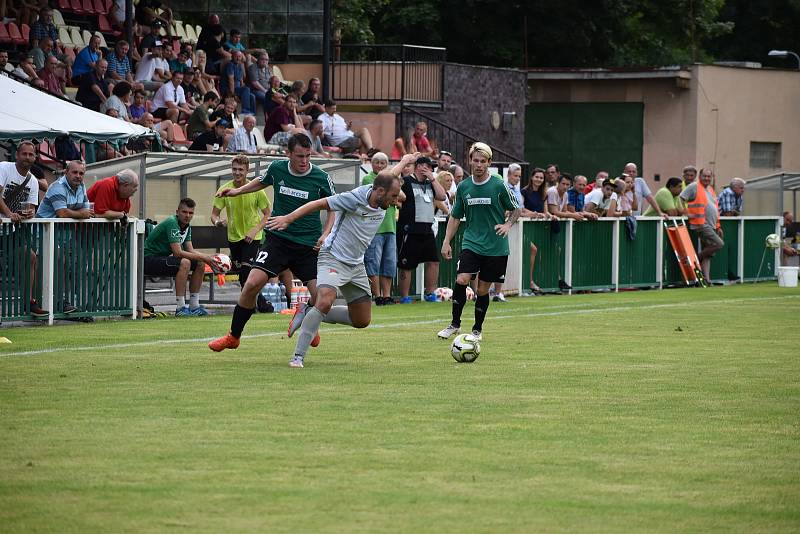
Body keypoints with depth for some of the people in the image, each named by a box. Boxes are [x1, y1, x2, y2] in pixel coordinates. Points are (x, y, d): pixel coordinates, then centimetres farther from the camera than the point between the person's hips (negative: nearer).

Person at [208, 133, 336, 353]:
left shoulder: (321, 178, -7)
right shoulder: (277, 169, -2)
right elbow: (262, 182, 24)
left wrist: (325, 234, -4)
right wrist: (238, 190, 14)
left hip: (308, 244, -1)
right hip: (278, 239, 1)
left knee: (321, 295, -10)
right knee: (252, 284, -16)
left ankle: (306, 317, 28)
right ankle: (233, 336, 1)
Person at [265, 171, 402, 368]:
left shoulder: (383, 205, -2)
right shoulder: (355, 198, -22)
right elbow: (318, 204, -21)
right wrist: (288, 218, -26)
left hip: (356, 265, 8)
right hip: (333, 258, -8)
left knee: (362, 321, 7)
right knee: (325, 302, -31)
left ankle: (308, 315, 22)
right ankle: (298, 356, -23)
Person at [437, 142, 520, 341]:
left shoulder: (499, 185, -5)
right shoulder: (463, 187, 4)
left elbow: (516, 210, 7)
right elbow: (455, 217, 13)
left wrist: (508, 224, -12)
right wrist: (446, 241, 6)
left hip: (495, 248, -2)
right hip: (471, 243, 2)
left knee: (483, 289, 3)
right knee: (461, 280, -17)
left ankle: (477, 329, 20)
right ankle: (455, 323, -3)